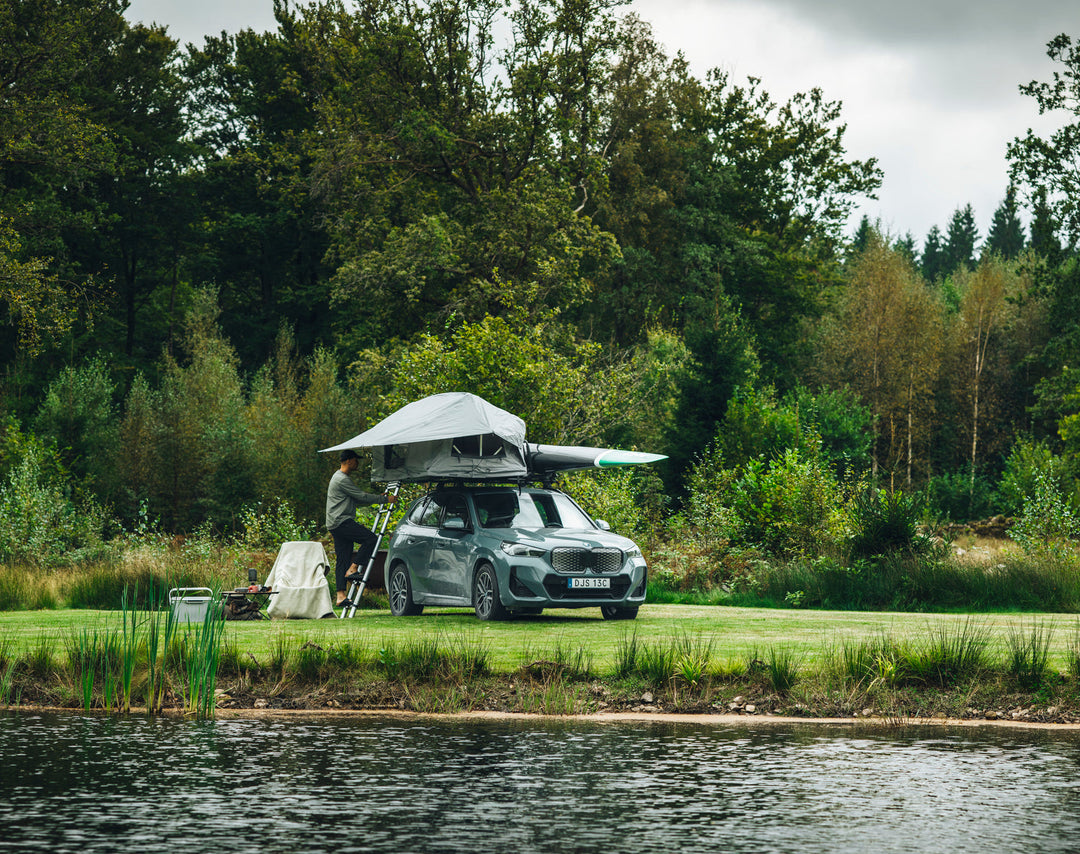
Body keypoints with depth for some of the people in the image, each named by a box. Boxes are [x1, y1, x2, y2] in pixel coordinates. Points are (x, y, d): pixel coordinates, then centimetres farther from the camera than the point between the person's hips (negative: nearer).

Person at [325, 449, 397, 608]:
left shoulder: (341, 478, 23)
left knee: (343, 559, 6)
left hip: (336, 525, 11)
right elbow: (362, 497, -13)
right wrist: (385, 499, -5)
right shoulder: (342, 479, -11)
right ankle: (352, 570, -13)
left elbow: (357, 501, 26)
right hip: (341, 522, -11)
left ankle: (340, 596, 2)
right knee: (371, 539, -16)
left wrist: (378, 498, 20)